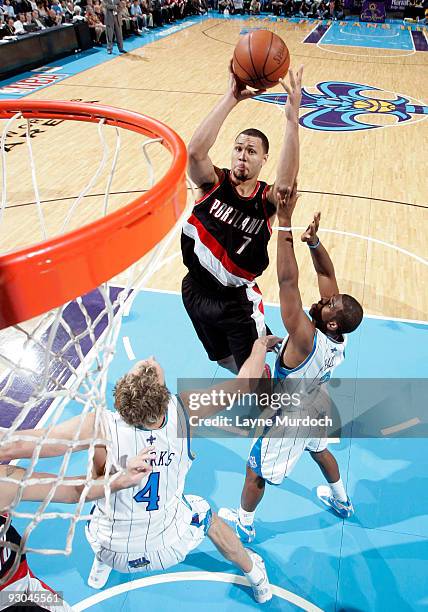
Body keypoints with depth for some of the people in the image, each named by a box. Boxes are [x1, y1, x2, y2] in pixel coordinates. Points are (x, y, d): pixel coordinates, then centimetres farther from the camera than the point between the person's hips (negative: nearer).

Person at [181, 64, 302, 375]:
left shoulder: (267, 201, -16)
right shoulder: (214, 183, -12)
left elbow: (288, 179, -39)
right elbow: (195, 150, -33)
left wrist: (293, 118, -49)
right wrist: (231, 98, -37)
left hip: (238, 301, -3)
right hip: (196, 290, 3)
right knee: (223, 359, 26)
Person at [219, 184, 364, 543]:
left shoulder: (307, 340, -42)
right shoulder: (340, 333, -22)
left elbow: (287, 282, -50)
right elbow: (327, 275, -15)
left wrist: (285, 223, -51)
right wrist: (314, 241, -32)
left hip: (289, 421, -7)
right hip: (318, 410, 7)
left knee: (256, 472, 18)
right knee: (321, 451, 36)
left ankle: (244, 525, 45)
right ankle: (341, 502, 62)